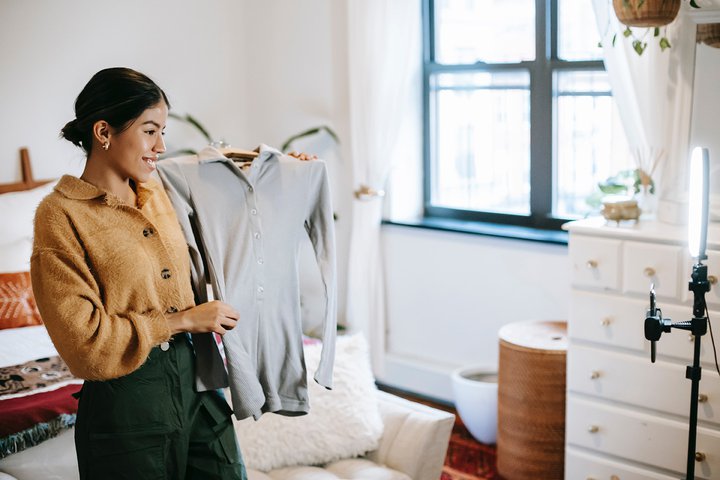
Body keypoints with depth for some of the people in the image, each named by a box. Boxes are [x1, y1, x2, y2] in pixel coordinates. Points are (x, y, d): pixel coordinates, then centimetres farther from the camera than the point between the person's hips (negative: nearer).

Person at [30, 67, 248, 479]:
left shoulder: (157, 191, 6)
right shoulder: (61, 215, -12)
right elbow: (84, 340, -17)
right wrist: (183, 320, -13)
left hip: (196, 380, 6)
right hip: (128, 398, -6)